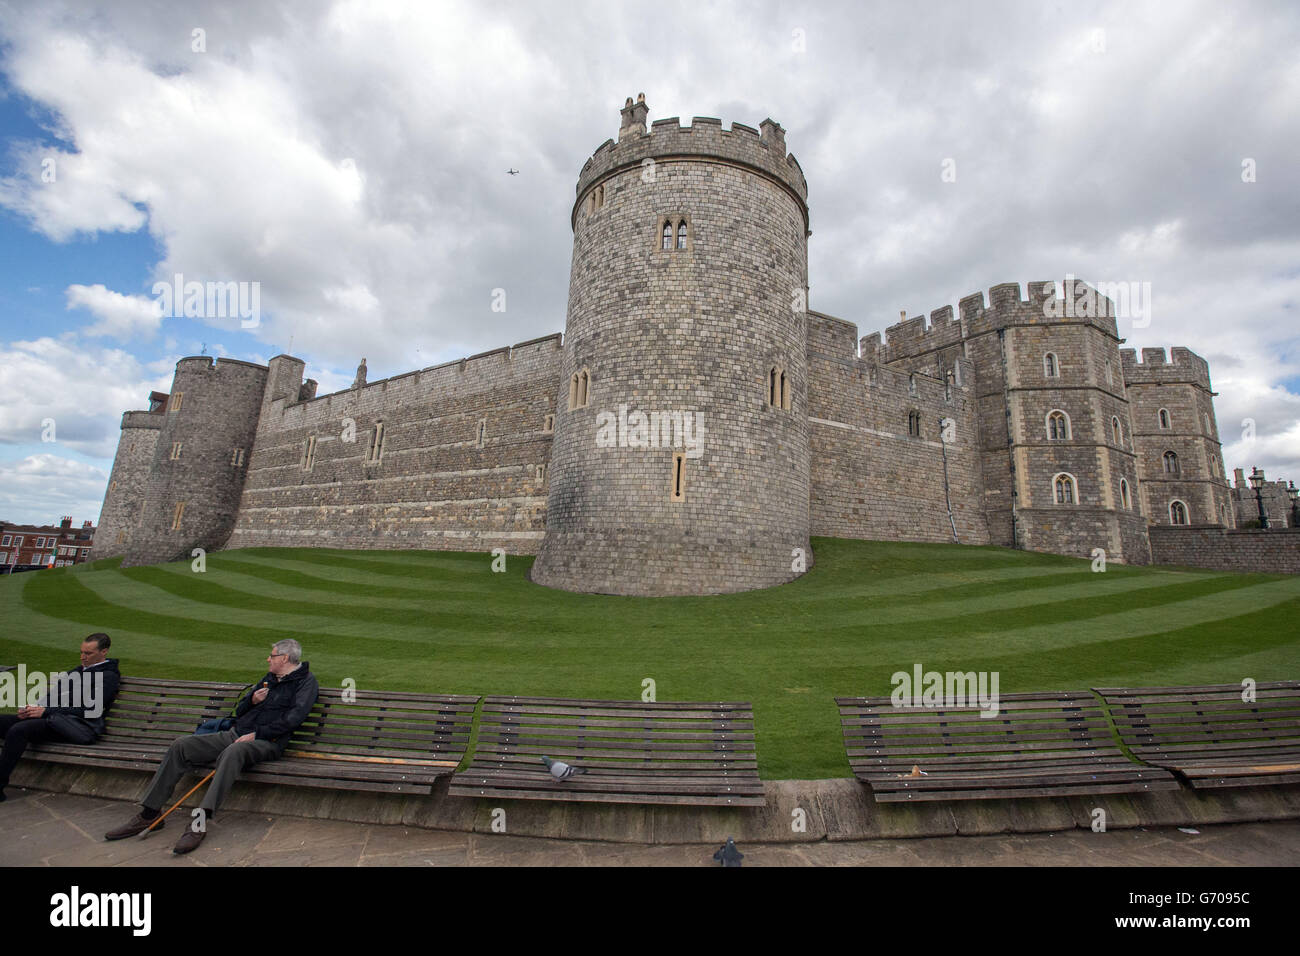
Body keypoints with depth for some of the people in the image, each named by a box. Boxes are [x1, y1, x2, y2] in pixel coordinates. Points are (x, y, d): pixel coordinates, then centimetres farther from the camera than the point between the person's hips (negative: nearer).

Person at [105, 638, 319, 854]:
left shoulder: (306, 680, -2)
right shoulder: (269, 678, 24)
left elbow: (294, 717, -15)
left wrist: (256, 734, -15)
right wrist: (252, 700, 3)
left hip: (266, 741, -9)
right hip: (236, 734, 9)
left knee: (232, 753, -39)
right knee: (180, 746, -4)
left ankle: (201, 822, -40)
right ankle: (149, 814, -1)